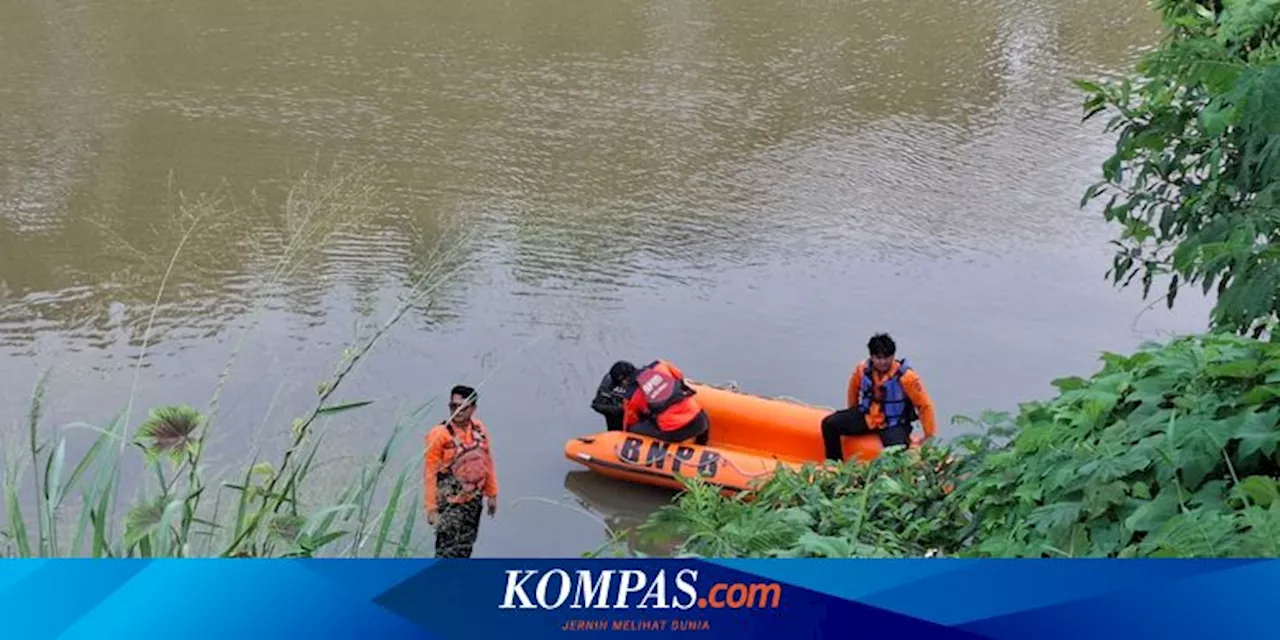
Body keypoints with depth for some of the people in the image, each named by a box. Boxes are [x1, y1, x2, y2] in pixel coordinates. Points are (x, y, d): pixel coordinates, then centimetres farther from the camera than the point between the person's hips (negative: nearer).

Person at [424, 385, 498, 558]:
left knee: (465, 547, 17)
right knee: (448, 550, -8)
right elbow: (430, 473, -15)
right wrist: (432, 508, -16)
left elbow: (487, 463, 11)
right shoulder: (439, 434, -16)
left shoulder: (480, 429, 0)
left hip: (473, 501, 6)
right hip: (450, 503, -6)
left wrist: (491, 493, 13)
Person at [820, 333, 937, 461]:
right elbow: (854, 390, 13)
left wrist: (929, 437, -12)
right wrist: (852, 416, 24)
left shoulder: (906, 377, -21)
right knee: (829, 424, -11)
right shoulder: (862, 369, -9)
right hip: (866, 417, 4)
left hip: (894, 425, -4)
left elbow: (925, 406, -14)